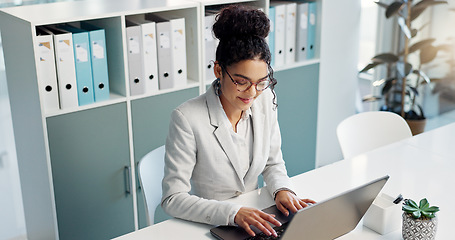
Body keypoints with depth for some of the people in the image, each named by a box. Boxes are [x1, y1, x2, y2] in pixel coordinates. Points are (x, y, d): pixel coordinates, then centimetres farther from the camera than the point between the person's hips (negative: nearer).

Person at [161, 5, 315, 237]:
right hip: (203, 226, -4)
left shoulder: (265, 100, -2)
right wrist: (233, 213, -26)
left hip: (253, 219, 4)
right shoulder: (187, 118, -19)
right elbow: (173, 199, -17)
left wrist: (281, 189, -9)